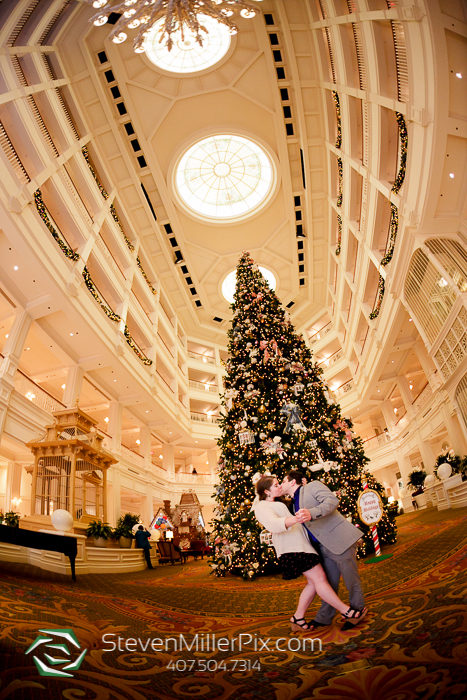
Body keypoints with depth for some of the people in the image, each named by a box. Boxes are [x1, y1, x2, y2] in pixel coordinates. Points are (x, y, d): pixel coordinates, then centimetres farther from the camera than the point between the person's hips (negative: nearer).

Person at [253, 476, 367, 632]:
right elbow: (273, 524, -26)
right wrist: (293, 520, -45)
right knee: (319, 578, -8)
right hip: (291, 547, -10)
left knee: (314, 582, 7)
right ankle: (347, 612, 0)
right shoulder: (262, 507, -7)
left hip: (299, 544, 11)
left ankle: (298, 618, 15)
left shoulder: (275, 504, 26)